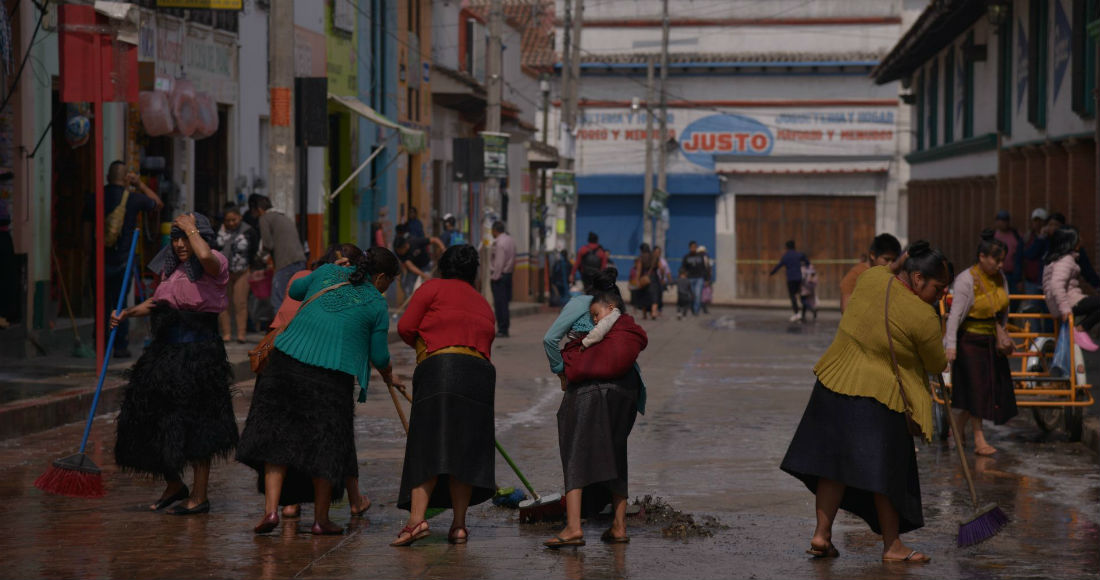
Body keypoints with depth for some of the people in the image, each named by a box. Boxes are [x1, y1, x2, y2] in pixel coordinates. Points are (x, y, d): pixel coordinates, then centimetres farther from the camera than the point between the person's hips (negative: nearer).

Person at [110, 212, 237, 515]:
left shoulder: (216, 265, -7)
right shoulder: (173, 268, 15)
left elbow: (204, 256, -31)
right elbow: (157, 302, 23)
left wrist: (191, 228, -15)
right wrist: (127, 313, 8)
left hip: (199, 353, -8)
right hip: (166, 350, 8)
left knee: (195, 425, -4)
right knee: (153, 420, 9)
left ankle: (199, 496, 6)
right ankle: (174, 485, 28)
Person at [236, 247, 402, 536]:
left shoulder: (328, 273, 10)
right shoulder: (377, 304, 2)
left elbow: (295, 290, 27)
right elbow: (379, 355, 7)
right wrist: (388, 375, 28)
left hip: (289, 360, 3)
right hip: (332, 375, -3)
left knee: (278, 435, 6)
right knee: (326, 443, 10)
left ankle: (271, 509, -5)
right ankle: (321, 518, 15)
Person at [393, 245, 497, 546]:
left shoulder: (434, 288, 9)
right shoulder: (483, 305, 27)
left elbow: (405, 327, 3)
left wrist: (422, 346, 22)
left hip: (441, 367, -5)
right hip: (481, 372, 5)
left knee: (428, 445, -9)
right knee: (465, 448, 6)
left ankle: (417, 519, -19)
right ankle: (459, 525, 3)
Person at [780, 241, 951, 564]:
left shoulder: (871, 278, -1)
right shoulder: (923, 316, -17)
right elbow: (937, 365, -3)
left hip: (835, 383, 6)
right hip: (877, 397, -6)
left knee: (834, 461, 13)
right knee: (886, 470, 4)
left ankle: (822, 534, 13)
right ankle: (892, 545, 13)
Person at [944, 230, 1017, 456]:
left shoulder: (1000, 278, 5)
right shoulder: (966, 280, -16)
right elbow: (955, 314, -20)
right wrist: (951, 345, -26)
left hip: (992, 341, 7)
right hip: (970, 341, -7)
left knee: (992, 387, 5)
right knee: (976, 388, -5)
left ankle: (958, 429, 20)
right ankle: (979, 440, 0)